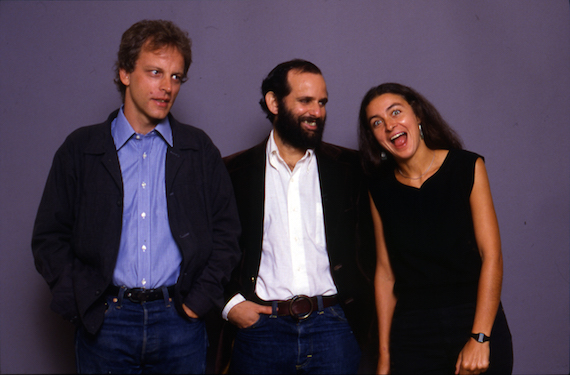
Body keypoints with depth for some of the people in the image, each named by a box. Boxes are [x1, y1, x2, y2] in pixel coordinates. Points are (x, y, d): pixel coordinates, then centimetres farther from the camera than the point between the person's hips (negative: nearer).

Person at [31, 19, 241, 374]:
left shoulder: (199, 149, 7)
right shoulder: (81, 148, 5)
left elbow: (226, 231, 7)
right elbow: (49, 236, 5)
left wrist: (198, 301, -1)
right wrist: (80, 305, -4)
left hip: (179, 321, 1)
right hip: (105, 323, 0)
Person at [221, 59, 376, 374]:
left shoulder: (348, 167, 8)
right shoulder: (235, 171, 5)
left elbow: (368, 244, 10)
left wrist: (361, 310, 1)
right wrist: (230, 303, -3)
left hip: (332, 327, 1)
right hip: (260, 328, 0)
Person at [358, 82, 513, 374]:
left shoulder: (467, 167, -3)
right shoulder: (380, 188, 4)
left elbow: (491, 256, -8)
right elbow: (385, 271, 4)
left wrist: (479, 338, -15)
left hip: (475, 320, -1)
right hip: (411, 333, 2)